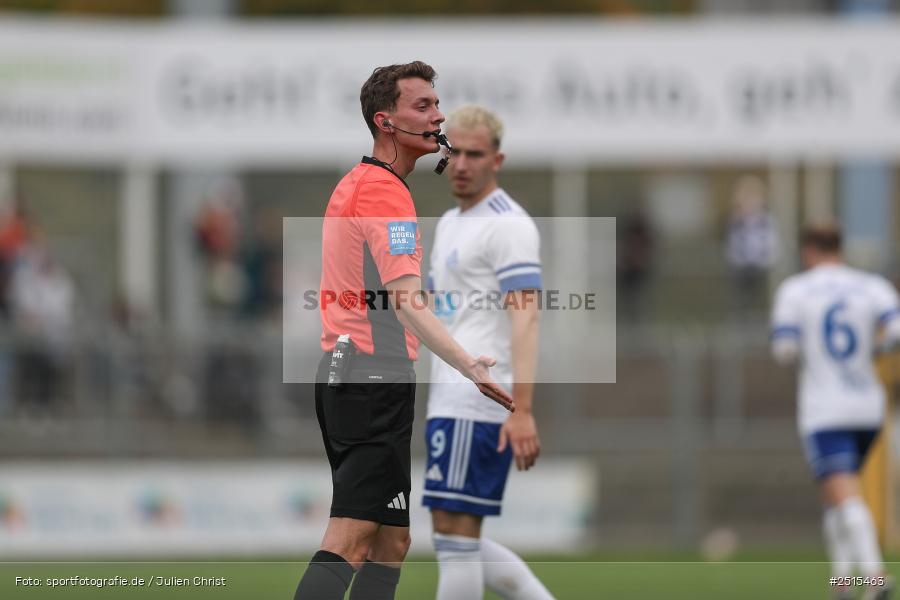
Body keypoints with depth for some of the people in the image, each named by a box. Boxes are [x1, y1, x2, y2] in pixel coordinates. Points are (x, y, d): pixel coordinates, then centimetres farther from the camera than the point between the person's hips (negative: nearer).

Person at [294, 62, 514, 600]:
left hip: (342, 370, 10)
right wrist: (471, 366, -37)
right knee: (349, 544, -15)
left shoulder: (353, 185, 17)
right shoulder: (386, 192, -14)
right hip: (378, 379, -10)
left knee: (390, 543, 11)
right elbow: (407, 303, -26)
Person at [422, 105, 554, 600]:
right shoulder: (450, 224, 20)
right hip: (450, 404, 10)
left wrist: (522, 411, -26)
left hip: (477, 405, -10)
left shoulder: (506, 225, -9)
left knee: (455, 534, -9)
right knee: (459, 543, 10)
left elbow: (524, 318, -17)